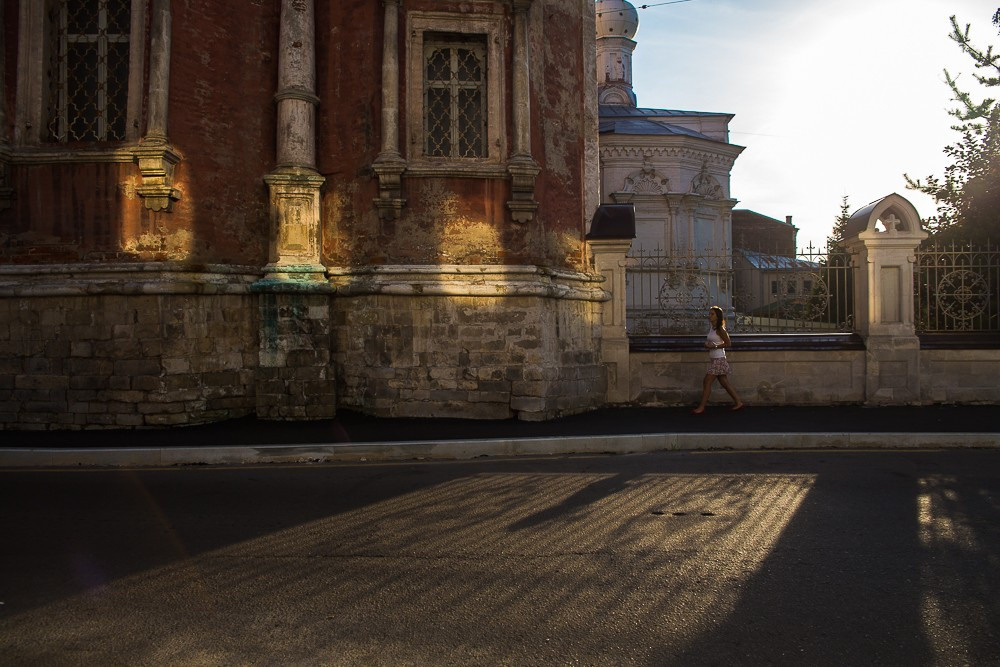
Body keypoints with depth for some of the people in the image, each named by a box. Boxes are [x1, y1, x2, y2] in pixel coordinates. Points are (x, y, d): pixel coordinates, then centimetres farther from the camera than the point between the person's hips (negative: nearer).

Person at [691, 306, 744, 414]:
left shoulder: (720, 330, -13)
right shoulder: (712, 329, 12)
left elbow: (728, 344, -15)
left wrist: (714, 346, -19)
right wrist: (708, 345, 2)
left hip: (718, 359, -9)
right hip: (714, 359, 9)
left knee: (707, 382, -7)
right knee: (724, 383, 12)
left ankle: (701, 407, -2)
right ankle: (738, 402, 19)